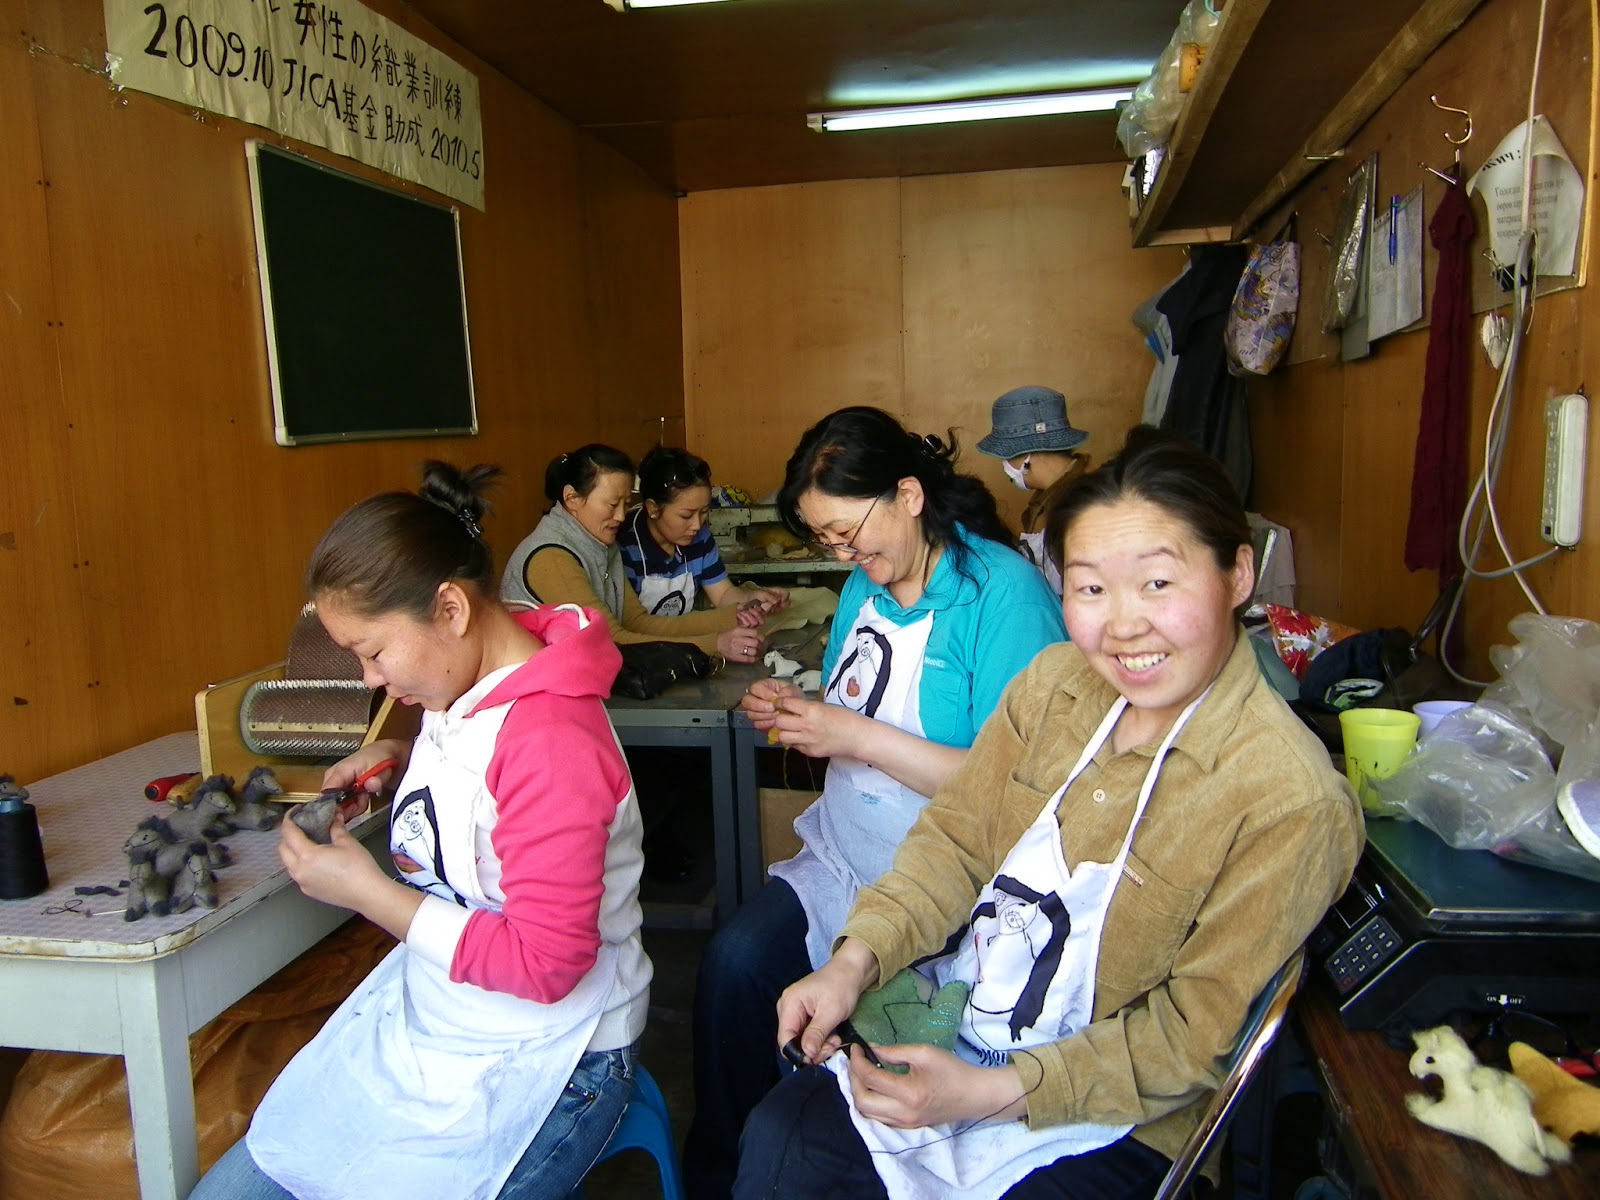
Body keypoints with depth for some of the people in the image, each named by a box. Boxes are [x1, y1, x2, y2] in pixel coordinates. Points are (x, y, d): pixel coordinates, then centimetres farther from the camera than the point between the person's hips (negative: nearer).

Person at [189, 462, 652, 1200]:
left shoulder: (550, 742, -27)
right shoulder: (469, 687, -2)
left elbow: (546, 964, -25)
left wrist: (367, 891, -20)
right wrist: (404, 762, 0)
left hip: (530, 1071, -8)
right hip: (417, 1023, 8)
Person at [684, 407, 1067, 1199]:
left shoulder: (1003, 591, -16)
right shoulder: (867, 583, 9)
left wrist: (855, 736, -22)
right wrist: (797, 713, -2)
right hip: (844, 857, 7)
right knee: (732, 963, -15)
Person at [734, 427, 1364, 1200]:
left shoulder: (1291, 802, -22)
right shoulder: (1055, 681, -5)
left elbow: (1192, 1034, -18)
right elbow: (958, 835, 2)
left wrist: (991, 1092, -24)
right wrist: (858, 958, -13)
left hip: (1108, 1128, -4)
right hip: (949, 1032, 5)